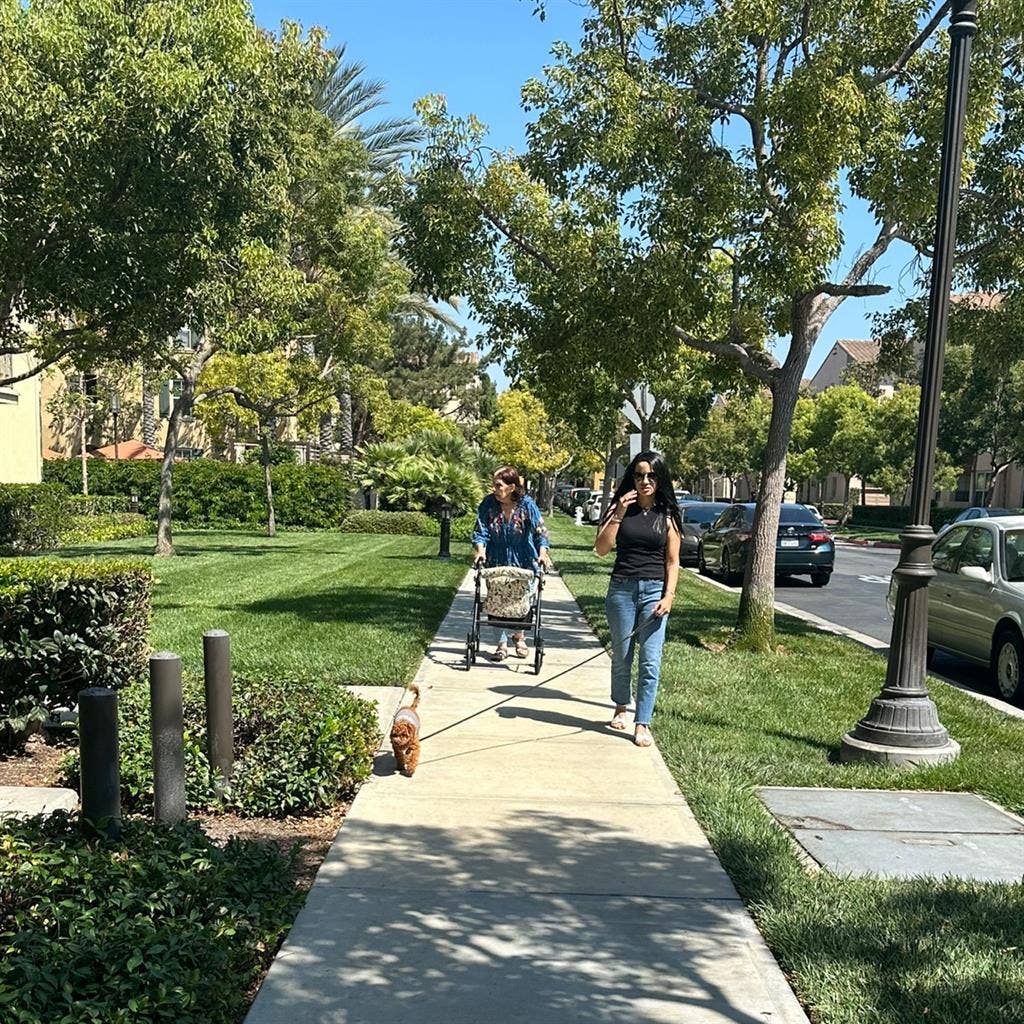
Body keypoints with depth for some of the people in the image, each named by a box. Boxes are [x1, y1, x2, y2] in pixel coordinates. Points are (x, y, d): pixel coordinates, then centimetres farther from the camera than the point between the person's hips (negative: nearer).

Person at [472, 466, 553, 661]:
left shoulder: (527, 504, -15)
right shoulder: (488, 504, -11)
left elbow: (540, 530, -15)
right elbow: (481, 531, -10)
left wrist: (542, 552, -31)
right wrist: (480, 550, -27)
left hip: (523, 563, -1)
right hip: (497, 563, 1)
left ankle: (519, 636, 33)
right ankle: (502, 644, 10)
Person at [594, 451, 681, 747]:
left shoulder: (667, 515, 4)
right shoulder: (620, 508, 4)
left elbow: (672, 561, 4)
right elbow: (601, 548, -5)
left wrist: (669, 595, -7)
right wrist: (619, 514, -11)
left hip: (654, 590, -1)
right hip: (621, 589, 1)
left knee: (650, 661, -6)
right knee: (621, 656, 12)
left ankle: (642, 724, 0)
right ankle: (621, 707, 34)